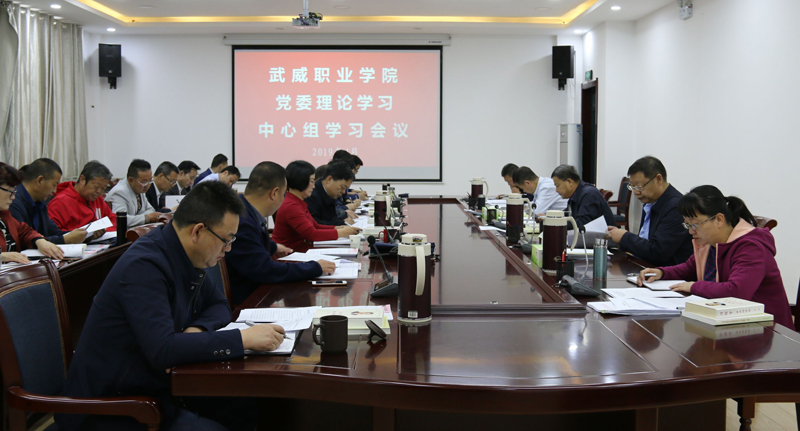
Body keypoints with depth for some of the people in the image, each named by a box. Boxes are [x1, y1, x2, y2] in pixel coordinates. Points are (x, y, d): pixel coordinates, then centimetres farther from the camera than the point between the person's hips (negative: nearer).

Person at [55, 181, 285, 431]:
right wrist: (244, 338, -30)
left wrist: (196, 330, -11)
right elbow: (162, 350, -34)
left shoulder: (185, 257, 2)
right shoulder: (144, 267, -25)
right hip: (112, 409, -8)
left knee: (247, 410, -8)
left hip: (154, 386, 8)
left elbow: (219, 305, 13)